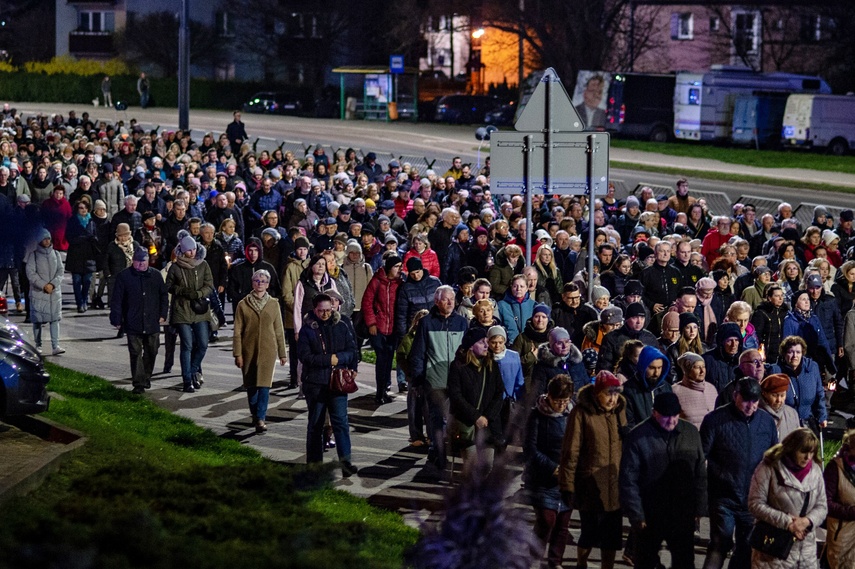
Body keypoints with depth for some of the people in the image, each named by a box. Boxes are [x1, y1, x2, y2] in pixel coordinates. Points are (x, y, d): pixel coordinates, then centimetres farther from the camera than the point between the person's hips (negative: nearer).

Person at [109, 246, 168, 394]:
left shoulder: (156, 275, 8)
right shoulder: (124, 276, -1)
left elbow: (163, 296, 15)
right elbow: (116, 300, 0)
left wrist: (163, 314, 7)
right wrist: (117, 320, -4)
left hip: (152, 323, 3)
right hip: (133, 324, -3)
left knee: (151, 352, 11)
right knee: (136, 353, -4)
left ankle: (146, 377, 30)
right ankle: (139, 384, -3)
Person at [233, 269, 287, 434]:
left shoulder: (273, 304, 5)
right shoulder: (243, 304, 2)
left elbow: (279, 330, 9)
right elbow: (237, 331, 2)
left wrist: (282, 353, 9)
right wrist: (237, 354, -4)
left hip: (268, 350, -1)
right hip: (249, 350, 1)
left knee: (264, 384, -11)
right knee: (251, 385, 9)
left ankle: (260, 419, -12)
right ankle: (255, 415, 27)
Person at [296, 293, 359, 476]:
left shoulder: (341, 327, 6)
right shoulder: (307, 330, 0)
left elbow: (352, 351, 4)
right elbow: (305, 356, -9)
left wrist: (338, 358, -14)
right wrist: (328, 360, -16)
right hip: (315, 383, -1)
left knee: (341, 421, -8)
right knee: (315, 424, 9)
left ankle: (345, 461, -13)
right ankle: (314, 462, 18)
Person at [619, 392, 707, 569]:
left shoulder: (691, 433, 2)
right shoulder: (638, 437, -9)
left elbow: (700, 475, 6)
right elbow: (628, 481, -8)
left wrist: (699, 509, 3)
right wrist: (636, 516, -10)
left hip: (683, 516, 2)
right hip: (649, 518, -2)